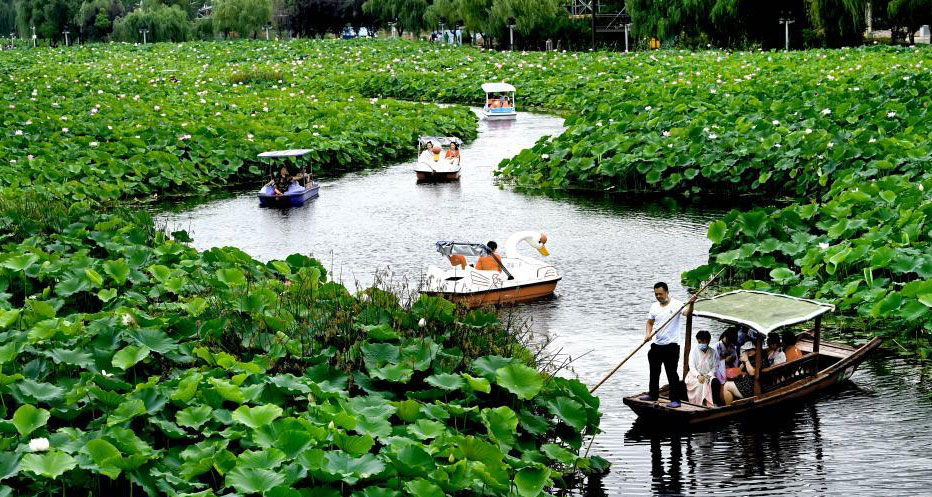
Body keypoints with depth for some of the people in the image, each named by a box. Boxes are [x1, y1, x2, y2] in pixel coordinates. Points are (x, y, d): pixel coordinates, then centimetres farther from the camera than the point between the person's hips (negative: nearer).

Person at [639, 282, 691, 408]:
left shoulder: (676, 304, -9)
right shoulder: (654, 306, 9)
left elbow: (687, 313, -25)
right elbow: (650, 322, 17)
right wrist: (648, 334, -1)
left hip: (671, 345, -7)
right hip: (657, 345, 7)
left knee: (672, 373, -6)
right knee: (654, 371, 18)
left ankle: (675, 400, -2)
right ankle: (653, 394, 34)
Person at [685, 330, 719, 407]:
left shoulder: (713, 352, 7)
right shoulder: (694, 351, 2)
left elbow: (715, 367, 3)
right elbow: (691, 367, -5)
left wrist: (708, 375, -16)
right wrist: (698, 376, -23)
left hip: (709, 375, 1)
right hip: (695, 375, -1)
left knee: (716, 382, -30)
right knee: (700, 384, -34)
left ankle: (714, 403, -26)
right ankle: (700, 403, -28)